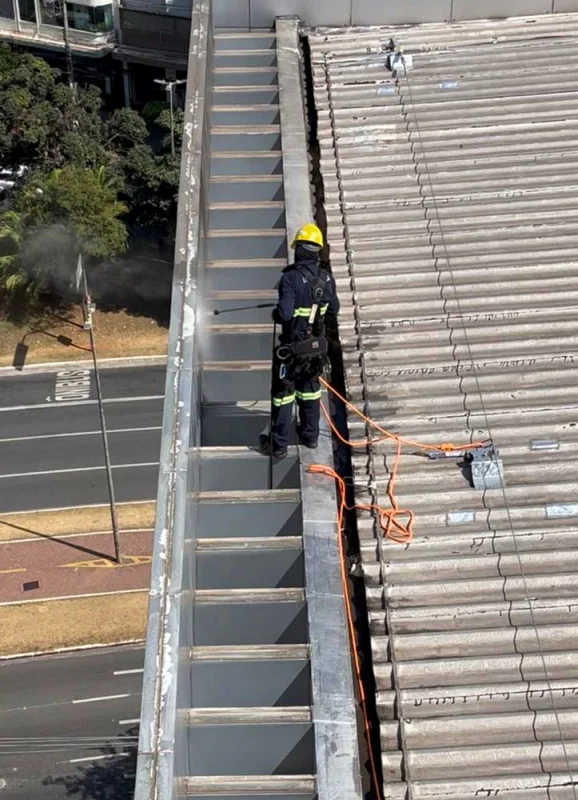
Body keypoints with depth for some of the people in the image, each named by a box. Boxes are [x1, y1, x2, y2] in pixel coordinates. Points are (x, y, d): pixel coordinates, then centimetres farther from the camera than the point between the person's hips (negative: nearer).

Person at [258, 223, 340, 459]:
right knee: (310, 388, 23)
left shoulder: (291, 278, -23)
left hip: (293, 347, -5)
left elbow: (284, 313, -28)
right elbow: (334, 309, 8)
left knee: (283, 392, 7)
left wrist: (275, 313, -6)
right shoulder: (327, 278, -4)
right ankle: (310, 435, 34)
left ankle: (278, 444, 14)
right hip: (317, 345, 5)